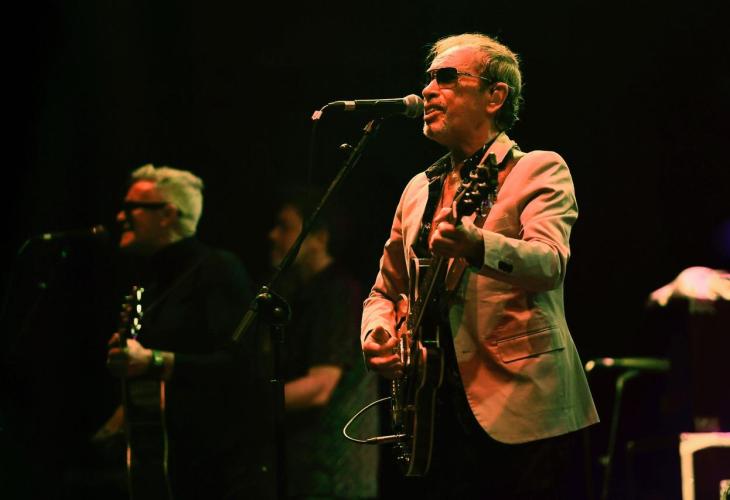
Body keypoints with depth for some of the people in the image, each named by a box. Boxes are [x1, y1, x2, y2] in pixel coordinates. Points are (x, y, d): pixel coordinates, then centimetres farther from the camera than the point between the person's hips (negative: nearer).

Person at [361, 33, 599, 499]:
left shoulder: (538, 169, 0)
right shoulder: (419, 190, 19)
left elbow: (549, 263, -19)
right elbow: (385, 291, 26)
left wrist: (475, 246, -39)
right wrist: (376, 336, 2)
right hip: (441, 417, 6)